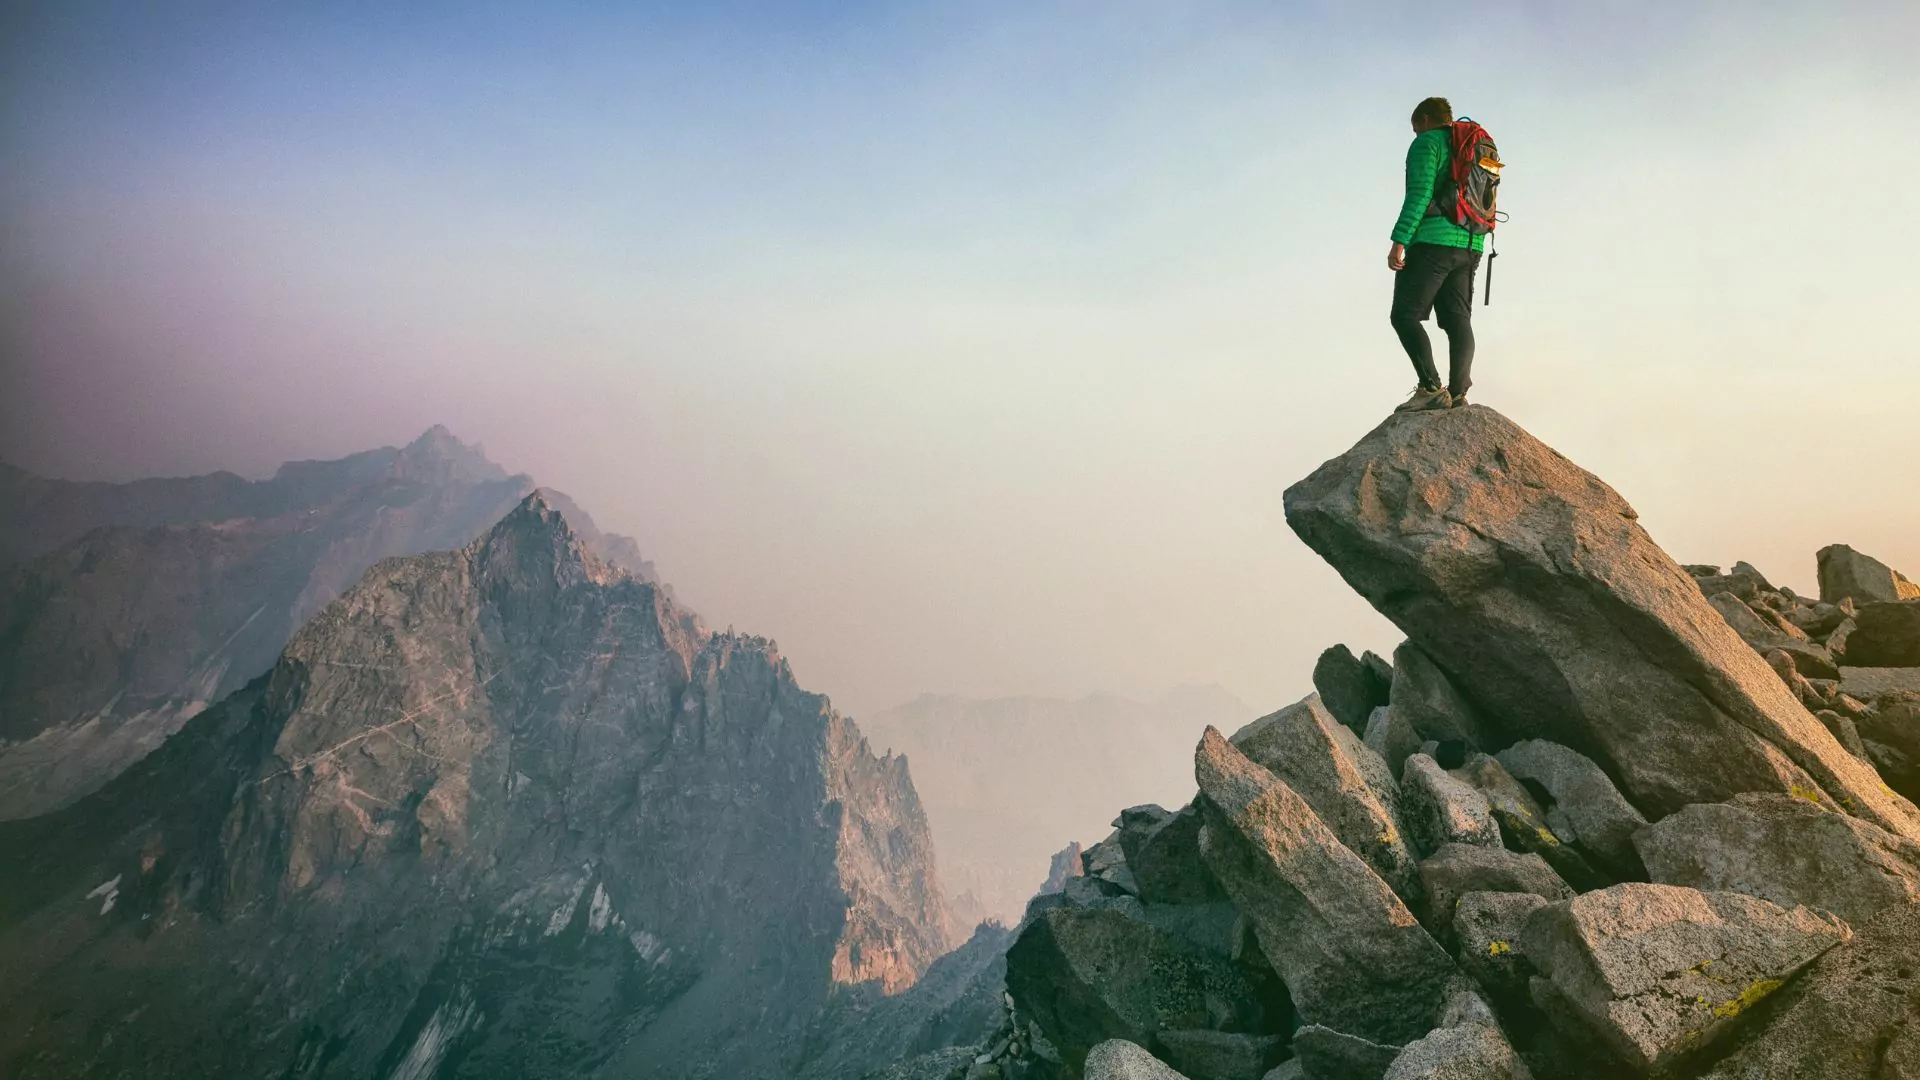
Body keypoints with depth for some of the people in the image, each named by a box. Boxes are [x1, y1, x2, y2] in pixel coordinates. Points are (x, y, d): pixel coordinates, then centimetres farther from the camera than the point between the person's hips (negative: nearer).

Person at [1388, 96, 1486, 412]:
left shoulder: (1427, 143, -1)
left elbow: (1419, 195, -15)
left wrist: (1399, 241, -19)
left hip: (1433, 241, -8)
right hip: (1469, 245, 8)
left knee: (1405, 316, -6)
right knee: (1458, 321, 3)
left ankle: (1431, 388, -17)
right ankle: (1458, 394, -5)